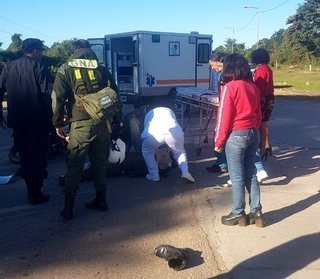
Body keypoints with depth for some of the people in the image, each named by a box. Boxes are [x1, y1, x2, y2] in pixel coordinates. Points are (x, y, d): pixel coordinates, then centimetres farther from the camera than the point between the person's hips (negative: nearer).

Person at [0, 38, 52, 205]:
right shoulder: (38, 68, -9)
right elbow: (47, 95, -16)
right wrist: (51, 118, -10)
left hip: (17, 121, 5)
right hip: (37, 121, -5)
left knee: (24, 156, 17)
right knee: (38, 157, 6)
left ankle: (31, 191, 26)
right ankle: (35, 194, 9)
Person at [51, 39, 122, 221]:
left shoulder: (66, 70, 3)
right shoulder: (101, 70, 10)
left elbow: (58, 99, -3)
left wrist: (58, 123, 6)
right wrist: (117, 121, 16)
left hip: (80, 125, -3)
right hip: (102, 124, 3)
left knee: (74, 168, 5)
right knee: (100, 164, 15)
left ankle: (68, 209, 9)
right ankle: (101, 201, 24)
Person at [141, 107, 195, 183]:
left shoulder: (148, 114, 42)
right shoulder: (169, 111, 44)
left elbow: (146, 129, 43)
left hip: (154, 132, -1)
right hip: (174, 131, 1)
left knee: (147, 151, 29)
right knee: (180, 152, 29)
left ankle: (154, 175, 23)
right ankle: (185, 172, 8)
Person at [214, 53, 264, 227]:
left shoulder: (230, 87, -12)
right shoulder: (253, 87, 7)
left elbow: (224, 116, -12)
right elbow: (258, 114, 12)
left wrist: (219, 141, -5)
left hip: (236, 135, -6)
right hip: (253, 133, 7)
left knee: (237, 176, 3)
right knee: (251, 173, 14)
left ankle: (238, 214, 14)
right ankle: (256, 213, 19)